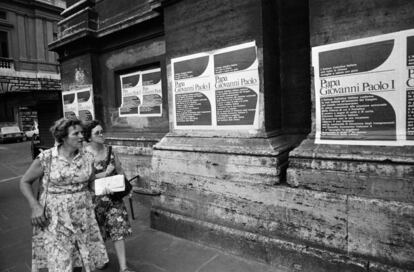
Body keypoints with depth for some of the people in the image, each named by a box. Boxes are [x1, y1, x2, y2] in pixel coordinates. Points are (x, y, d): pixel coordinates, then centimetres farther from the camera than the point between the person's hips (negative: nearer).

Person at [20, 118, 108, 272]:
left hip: (82, 218, 3)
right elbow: (25, 182, -1)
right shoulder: (46, 158, -12)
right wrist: (35, 206, -12)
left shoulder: (87, 159, -2)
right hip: (55, 219, -3)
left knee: (80, 259, 15)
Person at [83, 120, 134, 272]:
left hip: (113, 195, 3)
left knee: (119, 228, 1)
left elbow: (119, 170, 10)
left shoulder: (109, 150, 1)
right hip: (95, 197, -3)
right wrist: (105, 174, -21)